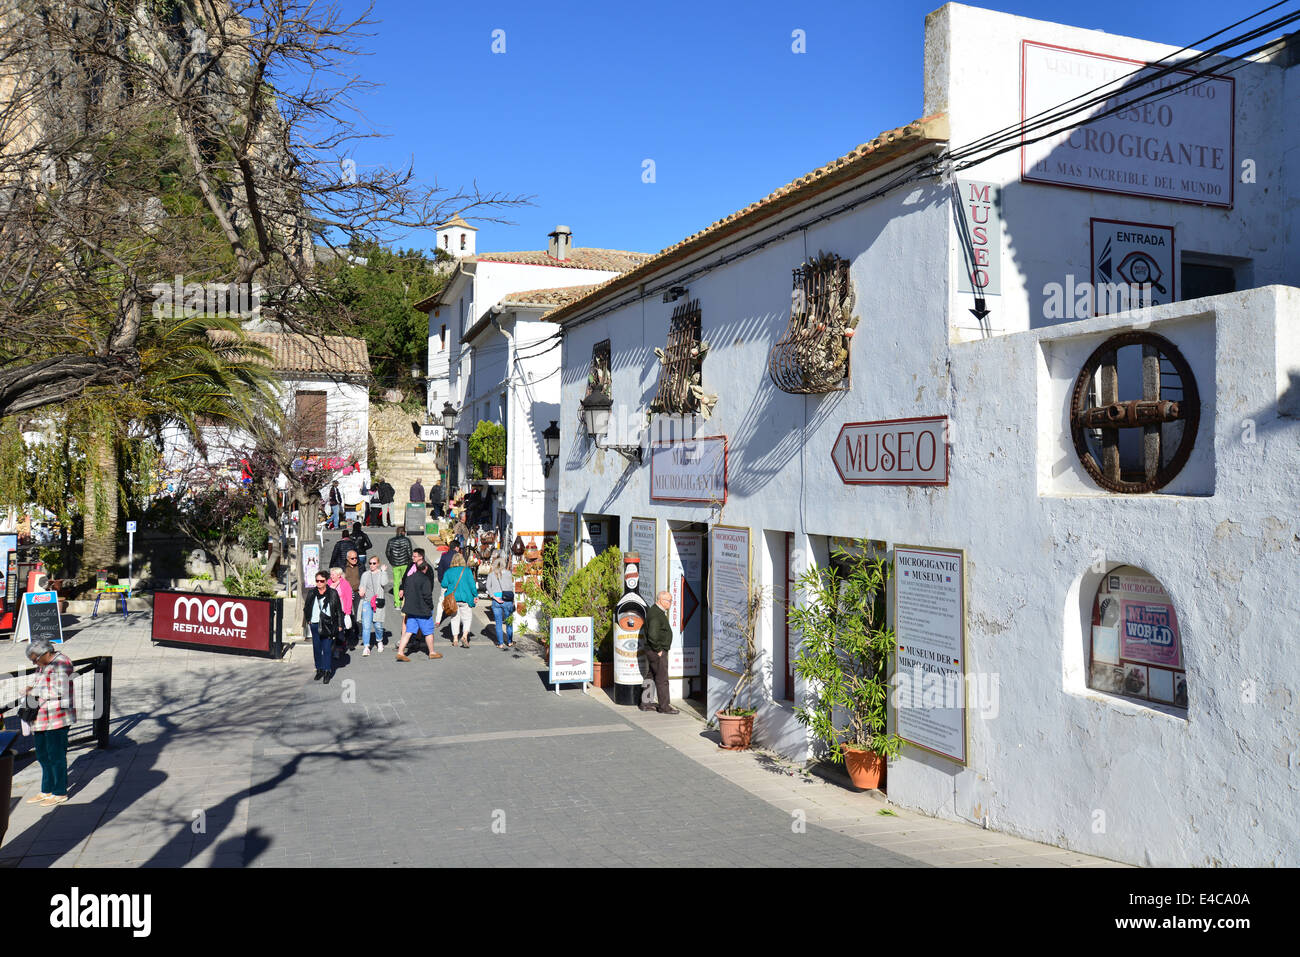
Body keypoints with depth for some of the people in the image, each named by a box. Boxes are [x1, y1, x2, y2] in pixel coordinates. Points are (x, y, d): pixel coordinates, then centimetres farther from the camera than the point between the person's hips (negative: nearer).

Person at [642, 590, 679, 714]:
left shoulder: (657, 612, 15)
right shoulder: (655, 614, -20)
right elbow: (652, 635, -30)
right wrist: (658, 650, -20)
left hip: (656, 651, 11)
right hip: (657, 652, -11)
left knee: (651, 677, 15)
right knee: (662, 679, -5)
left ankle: (646, 704, 21)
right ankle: (664, 707, 0)